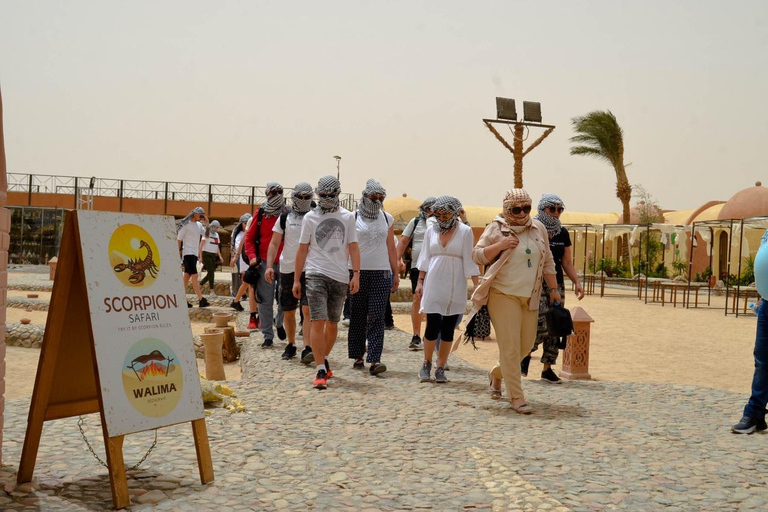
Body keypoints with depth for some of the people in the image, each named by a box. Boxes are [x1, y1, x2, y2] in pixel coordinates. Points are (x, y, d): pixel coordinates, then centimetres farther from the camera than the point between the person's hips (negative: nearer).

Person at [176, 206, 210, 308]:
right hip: (188, 253, -8)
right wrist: (178, 252, -11)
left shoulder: (199, 225, 12)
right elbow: (178, 239, -7)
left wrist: (207, 224, 0)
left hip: (194, 253, 8)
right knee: (194, 276, -13)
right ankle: (201, 300, -18)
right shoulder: (186, 225, -8)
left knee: (187, 276, 9)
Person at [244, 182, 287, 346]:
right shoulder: (260, 214, 5)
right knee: (265, 300, 2)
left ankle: (279, 322, 33)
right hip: (264, 262, 0)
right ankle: (268, 335, 10)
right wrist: (252, 256, -5)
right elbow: (249, 237, 8)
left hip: (283, 263, 0)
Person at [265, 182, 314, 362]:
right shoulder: (284, 218, 6)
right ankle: (291, 345, 26)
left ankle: (308, 348, -17)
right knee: (288, 312, 9)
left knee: (308, 309, -15)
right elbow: (274, 243, 5)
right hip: (287, 270, 2)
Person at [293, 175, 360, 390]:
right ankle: (321, 371, -10)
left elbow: (353, 247, 7)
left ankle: (324, 360, 31)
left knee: (333, 323, 10)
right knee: (318, 321, -11)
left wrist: (356, 274, -4)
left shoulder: (348, 217, 8)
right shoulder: (310, 217, 5)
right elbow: (302, 249, 7)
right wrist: (296, 279, 5)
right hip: (316, 274, -2)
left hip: (340, 277, 2)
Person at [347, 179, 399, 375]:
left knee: (377, 318, -6)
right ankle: (358, 357, 17)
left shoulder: (387, 219, 11)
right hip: (358, 272, -1)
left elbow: (391, 248, 15)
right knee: (357, 317, 5)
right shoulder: (353, 218, 2)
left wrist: (396, 274, 13)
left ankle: (374, 360, -11)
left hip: (381, 273, 1)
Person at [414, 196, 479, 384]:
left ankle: (440, 368, 14)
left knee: (448, 328, 3)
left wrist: (477, 286, -6)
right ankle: (426, 364, 14)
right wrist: (420, 281, 7)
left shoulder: (465, 231, 0)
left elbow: (469, 260, -1)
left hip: (455, 287, -1)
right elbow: (425, 257, 12)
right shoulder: (431, 231, 7)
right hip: (433, 285, 1)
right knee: (433, 325, -6)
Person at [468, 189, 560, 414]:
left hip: (529, 297, 6)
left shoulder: (539, 229, 8)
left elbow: (547, 261, 15)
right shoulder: (496, 229, -6)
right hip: (503, 294, -5)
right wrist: (499, 246, -19)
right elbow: (477, 255, -6)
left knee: (526, 345, 12)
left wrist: (553, 289, 14)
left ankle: (496, 373, 38)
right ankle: (516, 397, -2)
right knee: (510, 346, -8)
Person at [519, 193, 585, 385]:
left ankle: (547, 369, 14)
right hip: (536, 284, -6)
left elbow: (567, 262, 13)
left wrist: (577, 282, 3)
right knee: (542, 326, -14)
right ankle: (526, 353, 15)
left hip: (557, 285, 6)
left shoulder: (562, 233, 11)